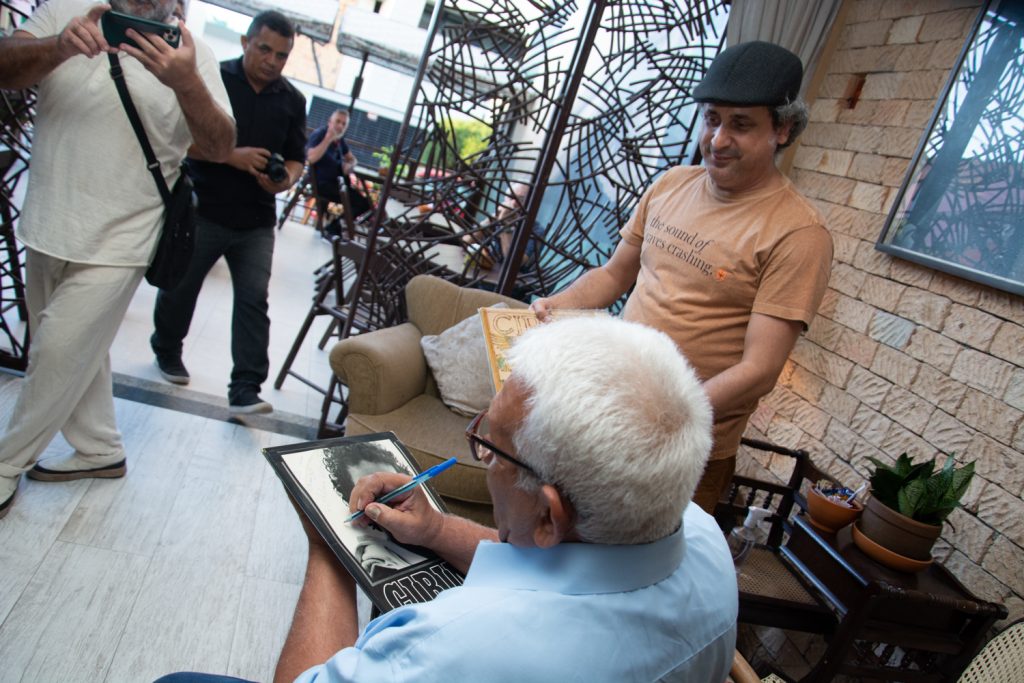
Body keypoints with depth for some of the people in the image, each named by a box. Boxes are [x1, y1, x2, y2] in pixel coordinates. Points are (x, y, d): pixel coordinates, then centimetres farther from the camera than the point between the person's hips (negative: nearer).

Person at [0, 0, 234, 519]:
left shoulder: (190, 55, -4)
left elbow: (220, 147, -15)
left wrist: (186, 82, -34)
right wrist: (61, 46, -29)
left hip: (113, 245, -4)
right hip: (44, 229, 4)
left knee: (59, 355, 3)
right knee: (78, 351, 16)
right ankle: (101, 451, 36)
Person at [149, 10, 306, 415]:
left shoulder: (292, 100, 8)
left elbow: (296, 157, 12)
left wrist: (285, 180, -11)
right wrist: (232, 156, -21)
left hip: (257, 223, 2)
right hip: (202, 210, -2)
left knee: (254, 300, -7)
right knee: (180, 287, 13)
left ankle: (245, 389, -5)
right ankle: (166, 349, 40)